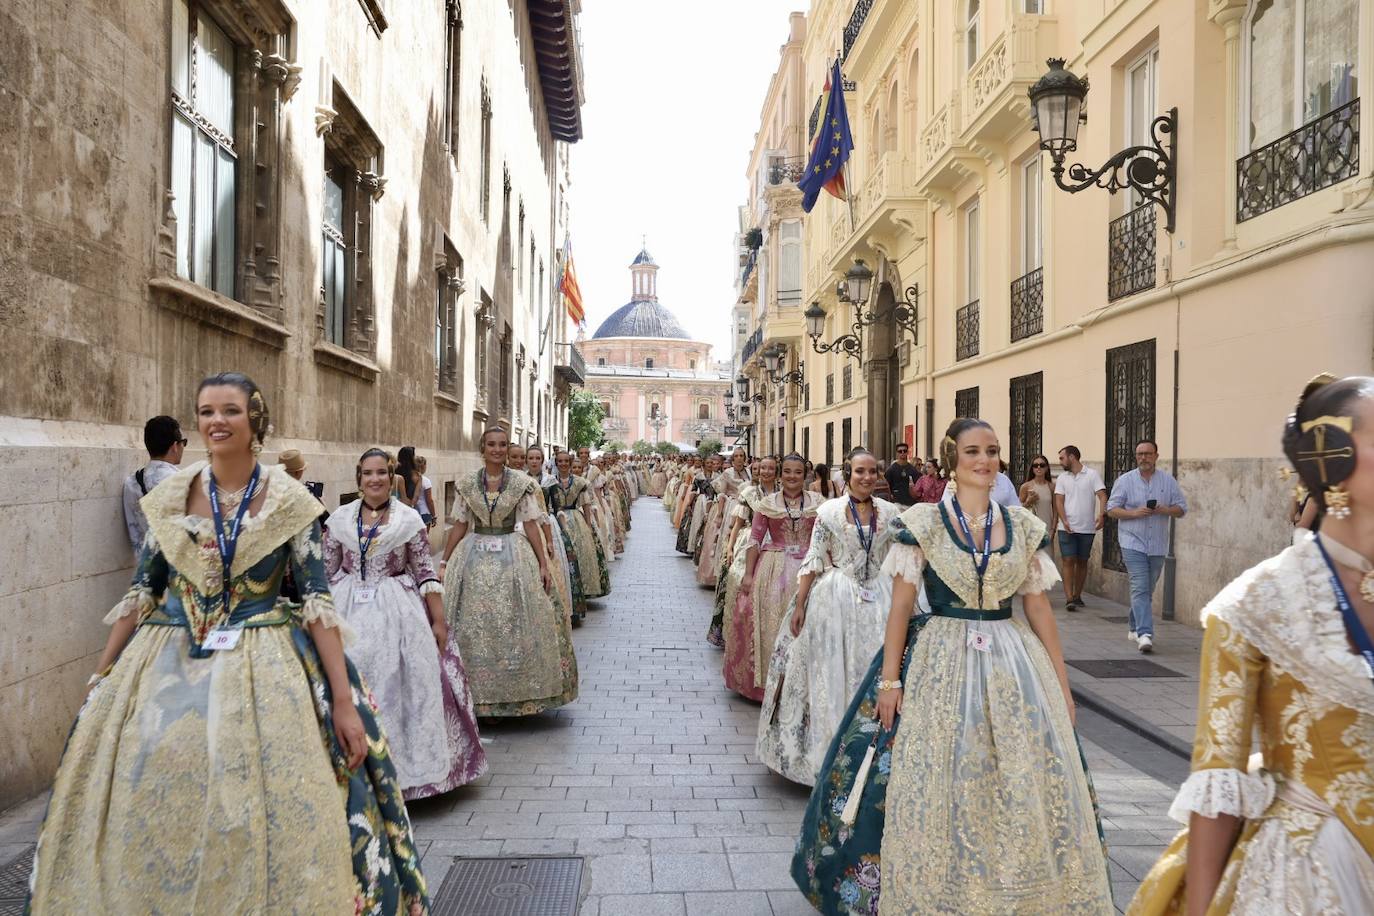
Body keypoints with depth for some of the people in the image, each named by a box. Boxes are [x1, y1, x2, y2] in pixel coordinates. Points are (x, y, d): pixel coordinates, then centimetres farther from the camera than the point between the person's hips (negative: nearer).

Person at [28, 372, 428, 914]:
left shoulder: (288, 500, -6)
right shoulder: (172, 496, 3)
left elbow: (317, 601, -8)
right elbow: (141, 592, 9)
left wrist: (344, 700, -13)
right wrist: (101, 680, 9)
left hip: (262, 668, -3)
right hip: (169, 665, 3)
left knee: (262, 818, -2)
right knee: (149, 808, 7)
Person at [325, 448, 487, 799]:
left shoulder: (409, 518, -2)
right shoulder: (339, 518, 4)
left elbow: (426, 574, -3)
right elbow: (326, 573, 10)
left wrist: (439, 620, -6)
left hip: (397, 612, -2)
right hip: (349, 612, 2)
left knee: (397, 686, 0)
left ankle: (400, 763, 17)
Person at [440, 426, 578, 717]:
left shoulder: (521, 482, 0)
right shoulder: (467, 483, 4)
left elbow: (530, 524, 0)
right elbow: (459, 525, 8)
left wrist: (543, 564, -4)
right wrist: (444, 562, 5)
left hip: (513, 556, -1)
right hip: (475, 556, 1)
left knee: (513, 625, 0)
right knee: (473, 627, 3)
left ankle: (514, 691, 13)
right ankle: (476, 691, 16)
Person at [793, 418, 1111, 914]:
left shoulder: (1024, 525, 5)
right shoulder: (922, 521, -4)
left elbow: (1038, 605, 8)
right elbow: (901, 605, -5)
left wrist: (1062, 683, 7)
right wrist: (889, 679, -8)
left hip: (1014, 663, 3)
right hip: (941, 663, -3)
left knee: (1027, 788, 6)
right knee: (937, 788, 4)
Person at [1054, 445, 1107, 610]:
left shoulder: (1092, 475, 0)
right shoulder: (1062, 478, 8)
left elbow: (1102, 496, -8)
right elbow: (1059, 501, 1)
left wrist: (1102, 514, -26)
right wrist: (1064, 521, -14)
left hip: (1087, 528, -1)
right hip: (1067, 528, 1)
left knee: (1082, 562, 9)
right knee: (1069, 561, -6)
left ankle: (1077, 596, 21)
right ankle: (1069, 599, -9)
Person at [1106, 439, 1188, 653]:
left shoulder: (1168, 481, 8)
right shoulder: (1125, 480, 1)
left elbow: (1182, 509, 9)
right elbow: (1112, 509, 0)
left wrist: (1165, 510, -12)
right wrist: (1135, 513, -16)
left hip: (1158, 545, 3)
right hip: (1133, 542, -3)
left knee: (1147, 590, 12)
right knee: (1140, 588, -13)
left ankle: (1135, 629, 27)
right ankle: (1145, 634, -20)